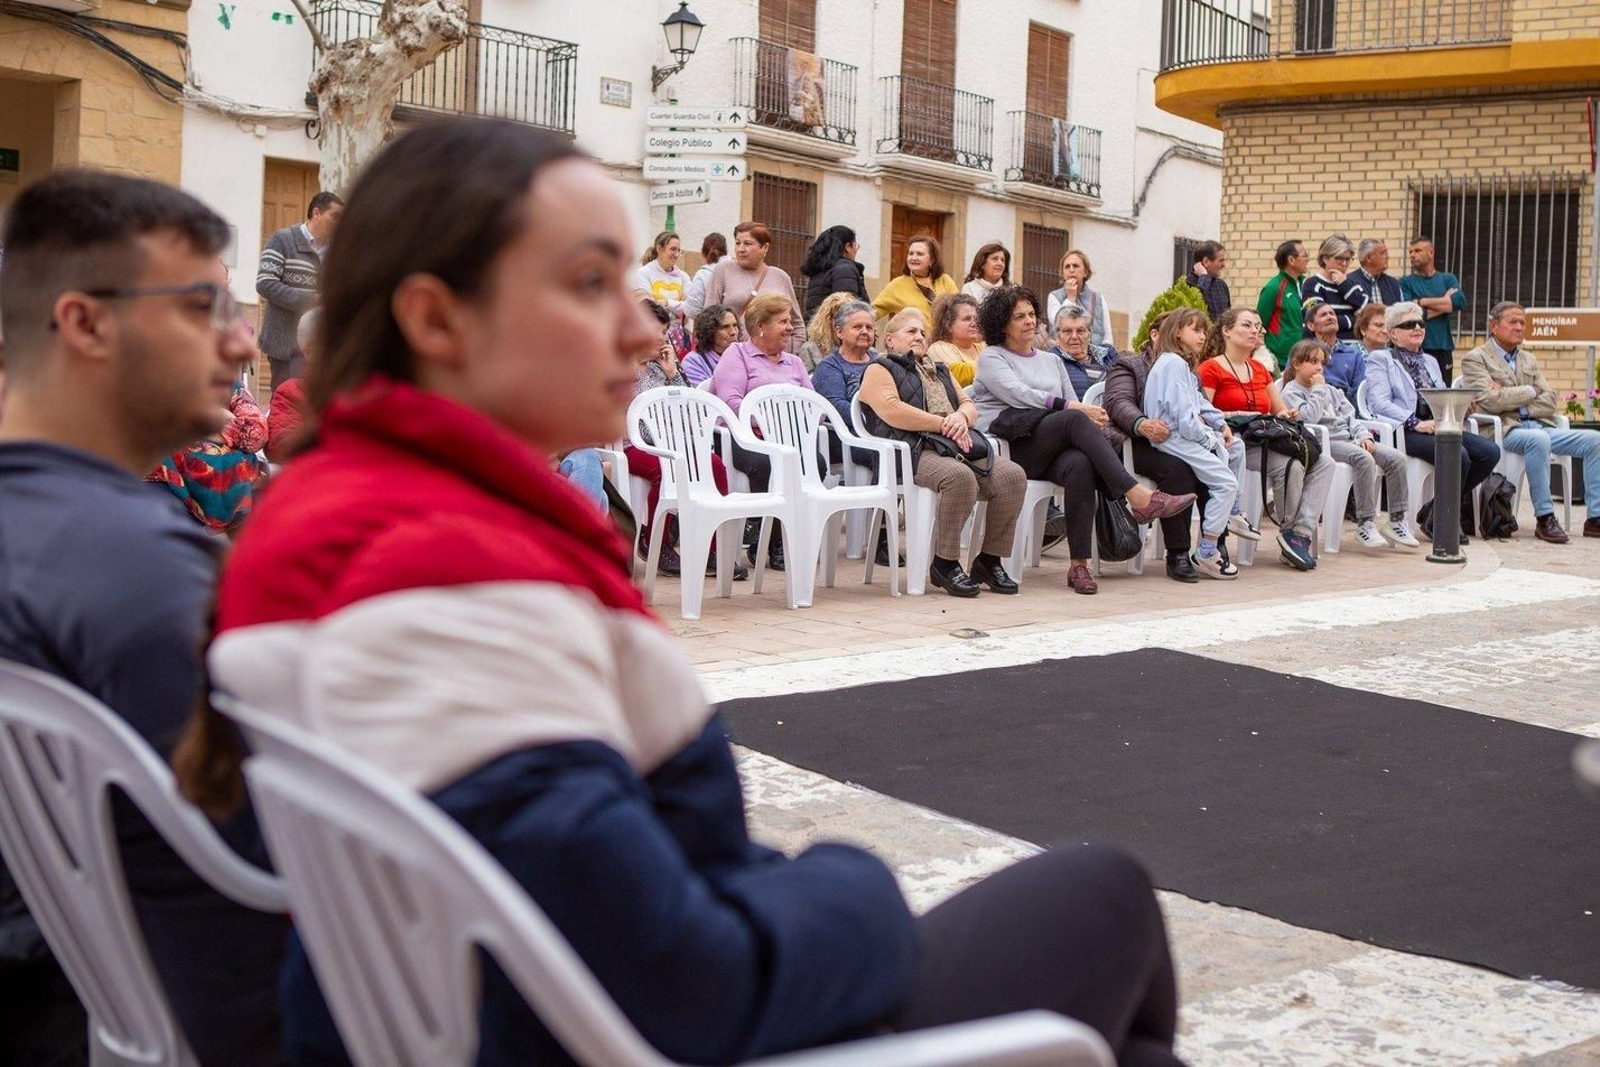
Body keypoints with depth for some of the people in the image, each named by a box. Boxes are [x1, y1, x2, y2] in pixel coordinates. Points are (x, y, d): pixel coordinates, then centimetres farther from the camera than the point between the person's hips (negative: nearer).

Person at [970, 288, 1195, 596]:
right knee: (1074, 420, -33)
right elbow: (1018, 394, -6)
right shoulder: (992, 358, 13)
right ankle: (1137, 495, -43)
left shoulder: (1051, 361, 32)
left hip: (1052, 449, 4)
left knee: (1080, 465, -34)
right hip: (1012, 444, -4)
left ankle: (1079, 564, -38)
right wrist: (1071, 407, -16)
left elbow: (1073, 402, 22)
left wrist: (1091, 415, -4)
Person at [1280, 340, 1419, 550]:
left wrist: (1363, 436, 2)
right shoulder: (1291, 392, 2)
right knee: (1364, 459, -35)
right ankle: (1365, 523, -31)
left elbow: (1350, 416, 20)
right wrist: (1318, 389, -4)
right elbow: (1309, 417, -15)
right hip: (1324, 443, -8)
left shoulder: (1330, 390, 26)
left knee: (1396, 457, -12)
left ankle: (1396, 520, -11)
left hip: (1348, 438, 8)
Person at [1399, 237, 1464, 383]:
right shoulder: (1406, 282, 8)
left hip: (1443, 348, 2)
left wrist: (1423, 302, -6)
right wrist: (1444, 303, -4)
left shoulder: (1448, 279, 14)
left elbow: (1460, 302, -5)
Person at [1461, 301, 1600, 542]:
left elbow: (1550, 401, 11)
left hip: (1539, 427, 7)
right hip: (1505, 430, -7)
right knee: (1538, 439, -37)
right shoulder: (1475, 359, 4)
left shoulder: (1529, 359, 24)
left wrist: (1511, 399, -4)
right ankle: (1544, 518, -30)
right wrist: (1529, 392, -2)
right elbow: (1490, 401, -13)